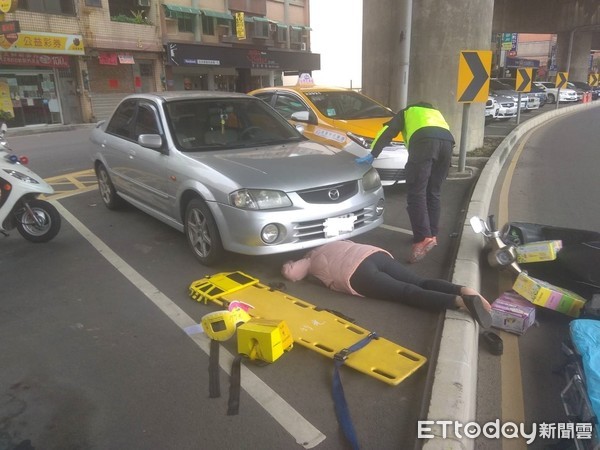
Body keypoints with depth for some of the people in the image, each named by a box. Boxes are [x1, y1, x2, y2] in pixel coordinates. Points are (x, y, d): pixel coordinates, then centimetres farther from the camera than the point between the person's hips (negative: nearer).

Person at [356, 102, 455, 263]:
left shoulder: (406, 112, 34)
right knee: (433, 193, 15)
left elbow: (387, 131, 17)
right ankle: (431, 235, 19)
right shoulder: (435, 112, 46)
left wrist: (372, 154, 10)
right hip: (447, 141, 5)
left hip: (425, 141, -5)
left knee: (416, 193, -7)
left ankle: (423, 238, -17)